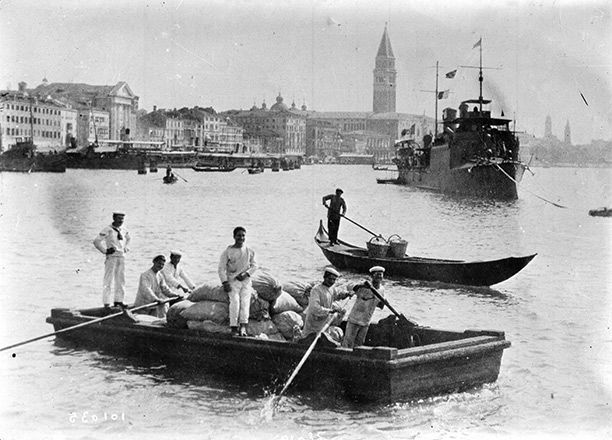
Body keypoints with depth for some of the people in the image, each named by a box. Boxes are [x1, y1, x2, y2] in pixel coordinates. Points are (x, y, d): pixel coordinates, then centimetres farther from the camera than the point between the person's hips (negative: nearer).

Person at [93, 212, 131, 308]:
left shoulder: (123, 230, 10)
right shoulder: (108, 230, -11)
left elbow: (128, 238, 33)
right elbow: (96, 241, -13)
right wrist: (105, 251, -12)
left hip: (121, 257, 7)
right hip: (111, 257, -7)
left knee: (121, 279, 11)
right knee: (108, 280, -4)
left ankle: (118, 300, 21)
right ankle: (106, 303, -3)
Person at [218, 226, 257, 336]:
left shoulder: (250, 251, 9)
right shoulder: (227, 252, -1)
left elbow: (254, 265, 14)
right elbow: (221, 269, -2)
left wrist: (246, 274, -4)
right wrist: (225, 283, -13)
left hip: (246, 281, 2)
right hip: (232, 281, -2)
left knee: (245, 301, -16)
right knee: (235, 300, -21)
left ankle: (243, 327, -25)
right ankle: (233, 328, -22)